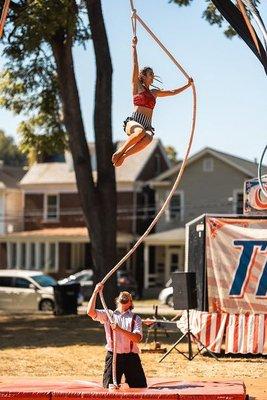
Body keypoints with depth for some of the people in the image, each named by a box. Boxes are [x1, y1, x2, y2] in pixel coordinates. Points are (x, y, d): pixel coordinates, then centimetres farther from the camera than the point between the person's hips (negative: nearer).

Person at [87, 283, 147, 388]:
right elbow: (90, 311, -8)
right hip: (113, 356, 0)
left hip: (131, 356, 0)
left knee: (140, 387, 3)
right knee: (109, 387, -1)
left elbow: (137, 338, -11)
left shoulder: (135, 318, 5)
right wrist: (96, 292, -9)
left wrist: (120, 329, -23)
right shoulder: (108, 315, 7)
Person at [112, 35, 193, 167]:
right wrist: (134, 46, 5)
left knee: (148, 138, -35)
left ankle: (123, 156, -25)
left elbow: (172, 92, 36)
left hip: (147, 126, 4)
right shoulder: (137, 86, 12)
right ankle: (120, 151, -23)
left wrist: (187, 85, 34)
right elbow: (135, 65, 7)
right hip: (133, 122, -4)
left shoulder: (154, 92, 27)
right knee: (141, 132, -42)